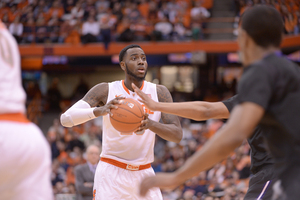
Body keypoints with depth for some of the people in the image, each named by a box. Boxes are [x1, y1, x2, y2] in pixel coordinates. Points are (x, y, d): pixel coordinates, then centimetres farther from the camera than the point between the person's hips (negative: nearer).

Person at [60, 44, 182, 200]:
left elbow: (177, 135, -8)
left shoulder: (159, 92, 0)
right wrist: (99, 111, -35)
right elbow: (65, 118, -15)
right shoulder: (105, 90, -6)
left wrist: (151, 124, -30)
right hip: (111, 174, -3)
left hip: (144, 174, 3)